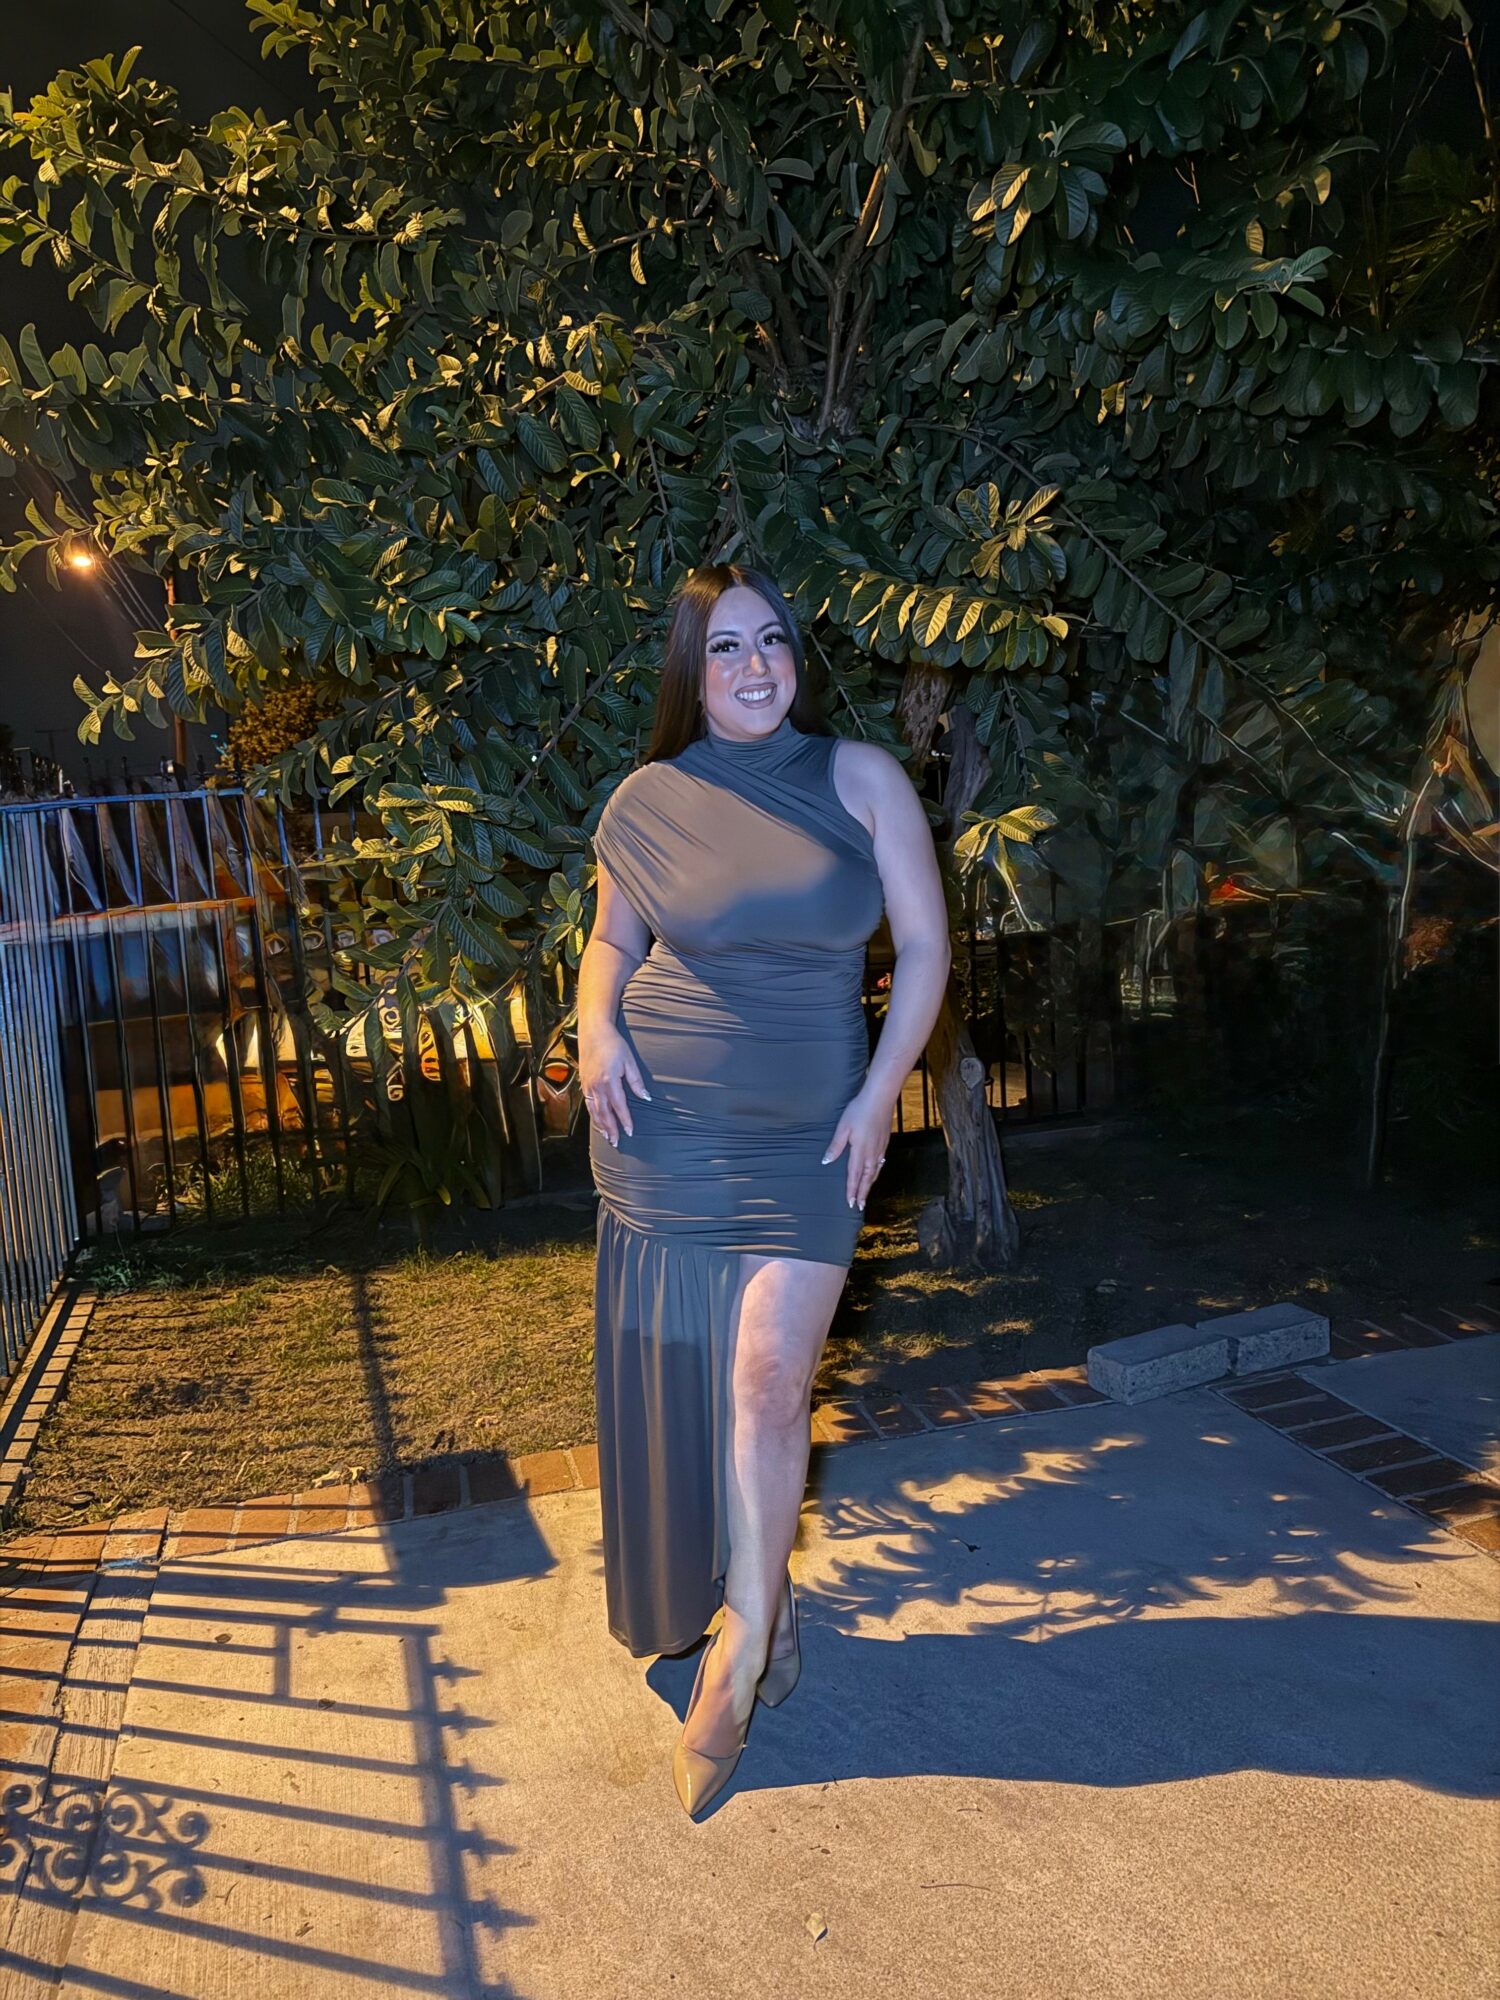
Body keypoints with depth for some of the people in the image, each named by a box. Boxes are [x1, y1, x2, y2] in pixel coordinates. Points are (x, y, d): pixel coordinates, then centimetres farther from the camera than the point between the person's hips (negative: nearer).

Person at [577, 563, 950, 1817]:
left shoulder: (862, 778, -3)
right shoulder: (650, 803, 1)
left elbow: (925, 947, 0)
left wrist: (879, 1098, -6)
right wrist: (596, 1027, -6)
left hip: (807, 1138, -1)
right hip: (664, 1126, 2)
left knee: (769, 1376, -9)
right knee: (678, 1376, 9)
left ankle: (737, 1655, 9)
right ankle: (762, 1598, 33)